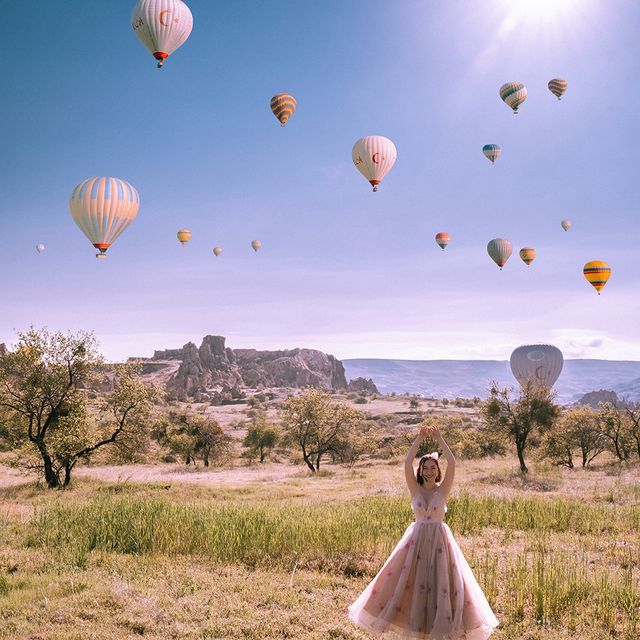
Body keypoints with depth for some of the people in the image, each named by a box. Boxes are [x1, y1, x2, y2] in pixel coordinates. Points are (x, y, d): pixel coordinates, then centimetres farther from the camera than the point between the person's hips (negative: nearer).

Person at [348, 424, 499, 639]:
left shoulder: (443, 490, -1)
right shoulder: (415, 489, 1)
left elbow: (452, 463, -12)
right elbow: (407, 462, -10)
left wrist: (439, 438, -8)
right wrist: (420, 438, -9)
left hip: (439, 541, -1)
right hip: (416, 540, 1)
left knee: (442, 581, 0)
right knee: (413, 583, 3)